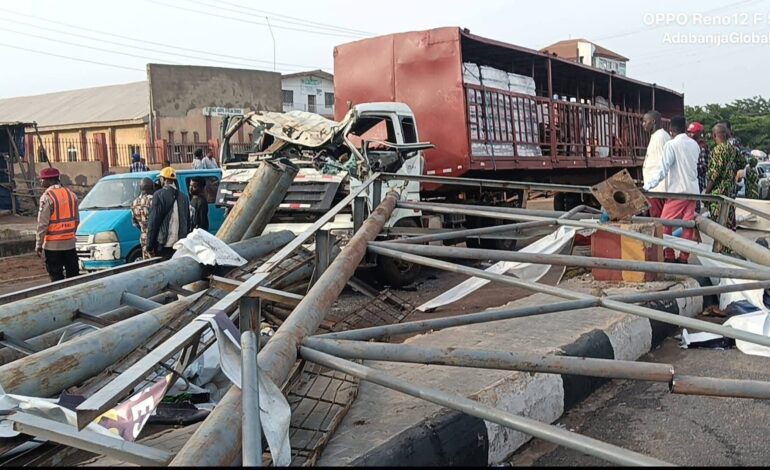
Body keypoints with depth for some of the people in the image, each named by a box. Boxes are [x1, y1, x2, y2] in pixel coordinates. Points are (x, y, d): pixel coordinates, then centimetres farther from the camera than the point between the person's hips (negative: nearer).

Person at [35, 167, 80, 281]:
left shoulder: (47, 196, -12)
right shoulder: (71, 194, 8)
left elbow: (43, 223, -14)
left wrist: (38, 244, -8)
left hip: (53, 245, -6)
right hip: (70, 243, 6)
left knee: (56, 277, 0)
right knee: (73, 275, 12)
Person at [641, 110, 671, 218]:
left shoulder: (659, 137, -11)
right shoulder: (656, 136, 19)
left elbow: (662, 164, -17)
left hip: (657, 188, -10)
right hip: (658, 187, 10)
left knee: (657, 218, -9)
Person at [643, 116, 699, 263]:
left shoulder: (671, 145, -11)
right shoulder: (694, 144, 9)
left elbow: (663, 169, -15)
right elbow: (692, 165, 14)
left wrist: (647, 185, -13)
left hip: (678, 190, -6)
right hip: (693, 190, 6)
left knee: (665, 223, 2)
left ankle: (669, 257, 1)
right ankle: (684, 257, 10)